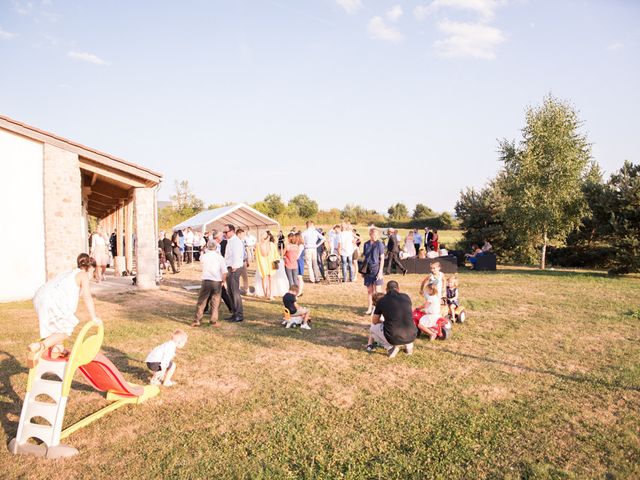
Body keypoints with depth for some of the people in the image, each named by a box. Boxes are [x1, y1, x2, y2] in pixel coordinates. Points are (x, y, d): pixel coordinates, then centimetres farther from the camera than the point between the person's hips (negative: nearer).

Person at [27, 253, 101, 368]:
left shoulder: (68, 273, 31)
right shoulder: (83, 275, 7)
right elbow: (87, 297, -3)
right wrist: (93, 317, -1)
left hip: (40, 297, 9)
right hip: (53, 302, -9)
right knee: (66, 330, -2)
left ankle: (56, 349, 28)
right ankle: (39, 347, -21)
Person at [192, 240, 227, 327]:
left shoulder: (203, 256, 2)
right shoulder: (219, 257, -3)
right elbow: (224, 272, -7)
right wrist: (223, 281, 7)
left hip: (206, 281, 1)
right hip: (217, 282, 0)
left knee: (201, 301, 9)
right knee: (215, 303, 10)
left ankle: (197, 321, 11)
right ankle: (213, 321, 13)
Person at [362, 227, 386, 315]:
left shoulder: (379, 244, -5)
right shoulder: (366, 244, 6)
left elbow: (382, 258, -5)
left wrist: (380, 271, -12)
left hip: (376, 268, -4)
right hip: (367, 269, 4)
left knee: (377, 290, 0)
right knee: (369, 290, 10)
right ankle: (370, 308, 20)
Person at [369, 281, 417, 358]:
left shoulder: (382, 300, 5)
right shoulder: (406, 297, 10)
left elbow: (374, 321, 16)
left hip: (393, 337, -3)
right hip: (411, 336, 4)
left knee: (373, 328, 25)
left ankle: (391, 347, 6)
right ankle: (408, 345, 17)